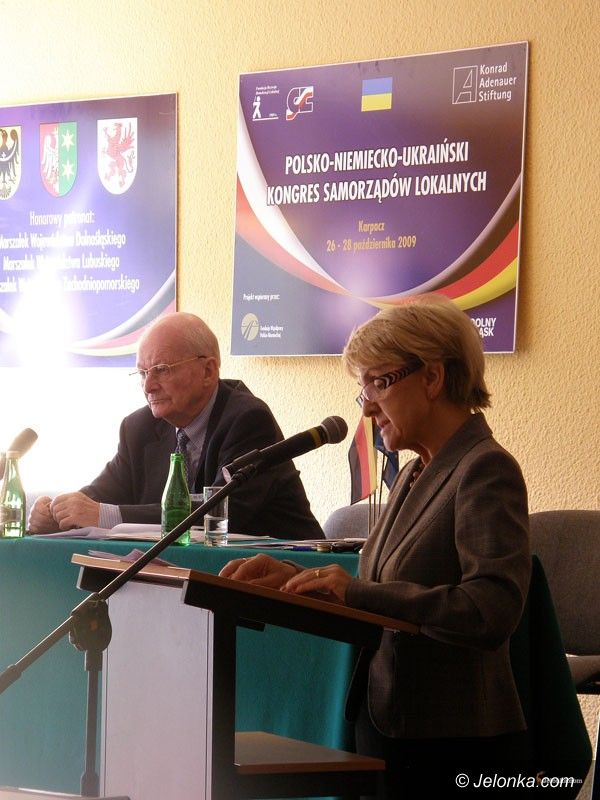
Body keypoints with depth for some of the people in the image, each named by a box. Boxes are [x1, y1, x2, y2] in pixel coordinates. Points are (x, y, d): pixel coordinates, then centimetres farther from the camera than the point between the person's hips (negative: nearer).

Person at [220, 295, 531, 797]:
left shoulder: (487, 470, -13)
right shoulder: (416, 475, 17)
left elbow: (491, 611, -27)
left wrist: (358, 592, -28)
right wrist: (293, 579, 1)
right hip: (388, 732, 9)